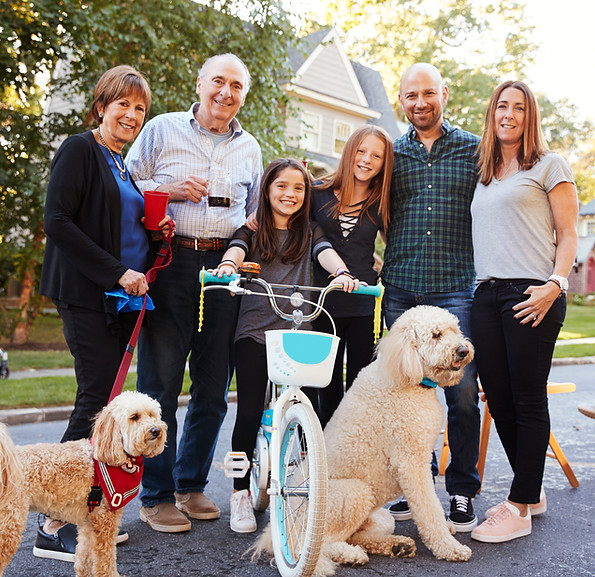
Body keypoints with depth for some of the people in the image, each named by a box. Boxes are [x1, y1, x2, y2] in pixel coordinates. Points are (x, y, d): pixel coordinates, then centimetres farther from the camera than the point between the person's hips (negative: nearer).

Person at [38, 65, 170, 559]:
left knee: (106, 399, 6)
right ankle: (54, 527, -4)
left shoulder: (124, 165, 20)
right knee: (97, 399, -12)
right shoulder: (79, 150, -5)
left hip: (123, 295, 8)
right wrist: (117, 272, -17)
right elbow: (58, 222, -15)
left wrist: (155, 230, 6)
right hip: (87, 295, -8)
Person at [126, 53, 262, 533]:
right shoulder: (162, 130, 7)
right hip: (170, 264, -3)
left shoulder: (249, 148, 18)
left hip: (225, 268, 4)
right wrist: (171, 190, -9)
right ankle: (157, 495, 10)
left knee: (214, 386, 7)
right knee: (161, 381, -3)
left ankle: (191, 484, 23)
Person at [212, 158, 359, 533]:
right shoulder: (252, 230, 11)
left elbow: (327, 254, -3)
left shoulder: (310, 232, 15)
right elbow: (237, 249, -8)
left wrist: (342, 274, -26)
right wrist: (228, 265, -32)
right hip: (255, 330, -1)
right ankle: (241, 494, 9)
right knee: (250, 411, -4)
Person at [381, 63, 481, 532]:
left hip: (456, 287, -2)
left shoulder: (474, 149, 8)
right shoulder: (391, 153, 13)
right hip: (401, 289, 2)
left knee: (463, 393, -5)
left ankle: (463, 492, 10)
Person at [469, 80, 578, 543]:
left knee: (528, 401, -2)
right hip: (487, 296, 6)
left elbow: (568, 235, 0)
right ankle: (531, 492, 24)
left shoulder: (549, 166, 6)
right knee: (499, 400, 7)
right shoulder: (482, 174, 22)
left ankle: (520, 508, 6)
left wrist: (555, 284, -14)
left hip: (532, 295, -6)